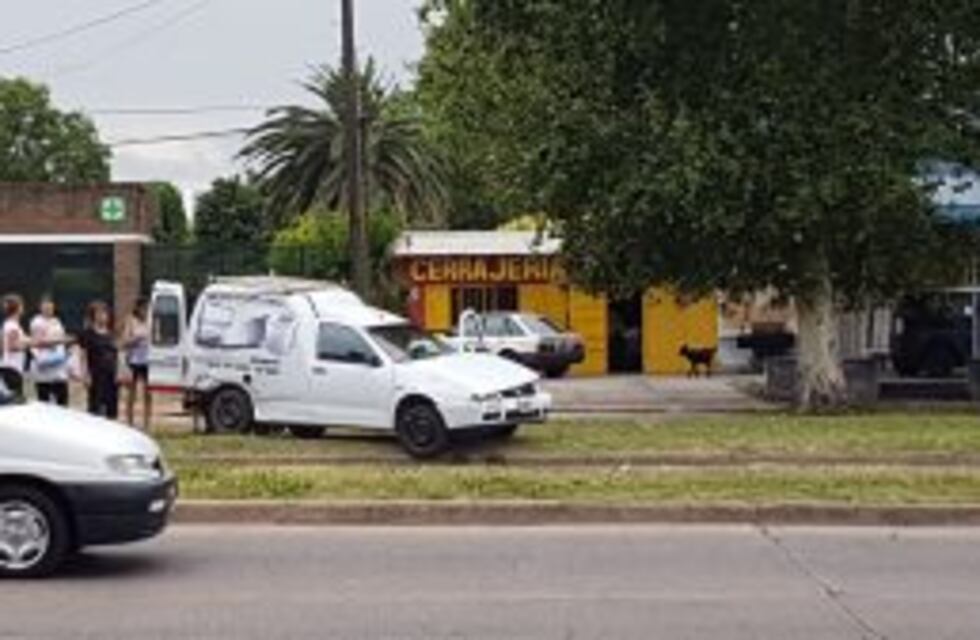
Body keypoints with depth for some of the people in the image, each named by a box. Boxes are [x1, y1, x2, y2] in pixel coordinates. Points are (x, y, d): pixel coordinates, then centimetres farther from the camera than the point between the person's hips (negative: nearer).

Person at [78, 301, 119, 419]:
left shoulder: (110, 334, 13)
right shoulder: (88, 334, -4)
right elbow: (84, 357, -6)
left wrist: (118, 373, 8)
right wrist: (87, 375, -13)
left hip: (111, 374, 6)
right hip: (97, 375, -6)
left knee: (112, 407, 6)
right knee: (96, 407, -6)